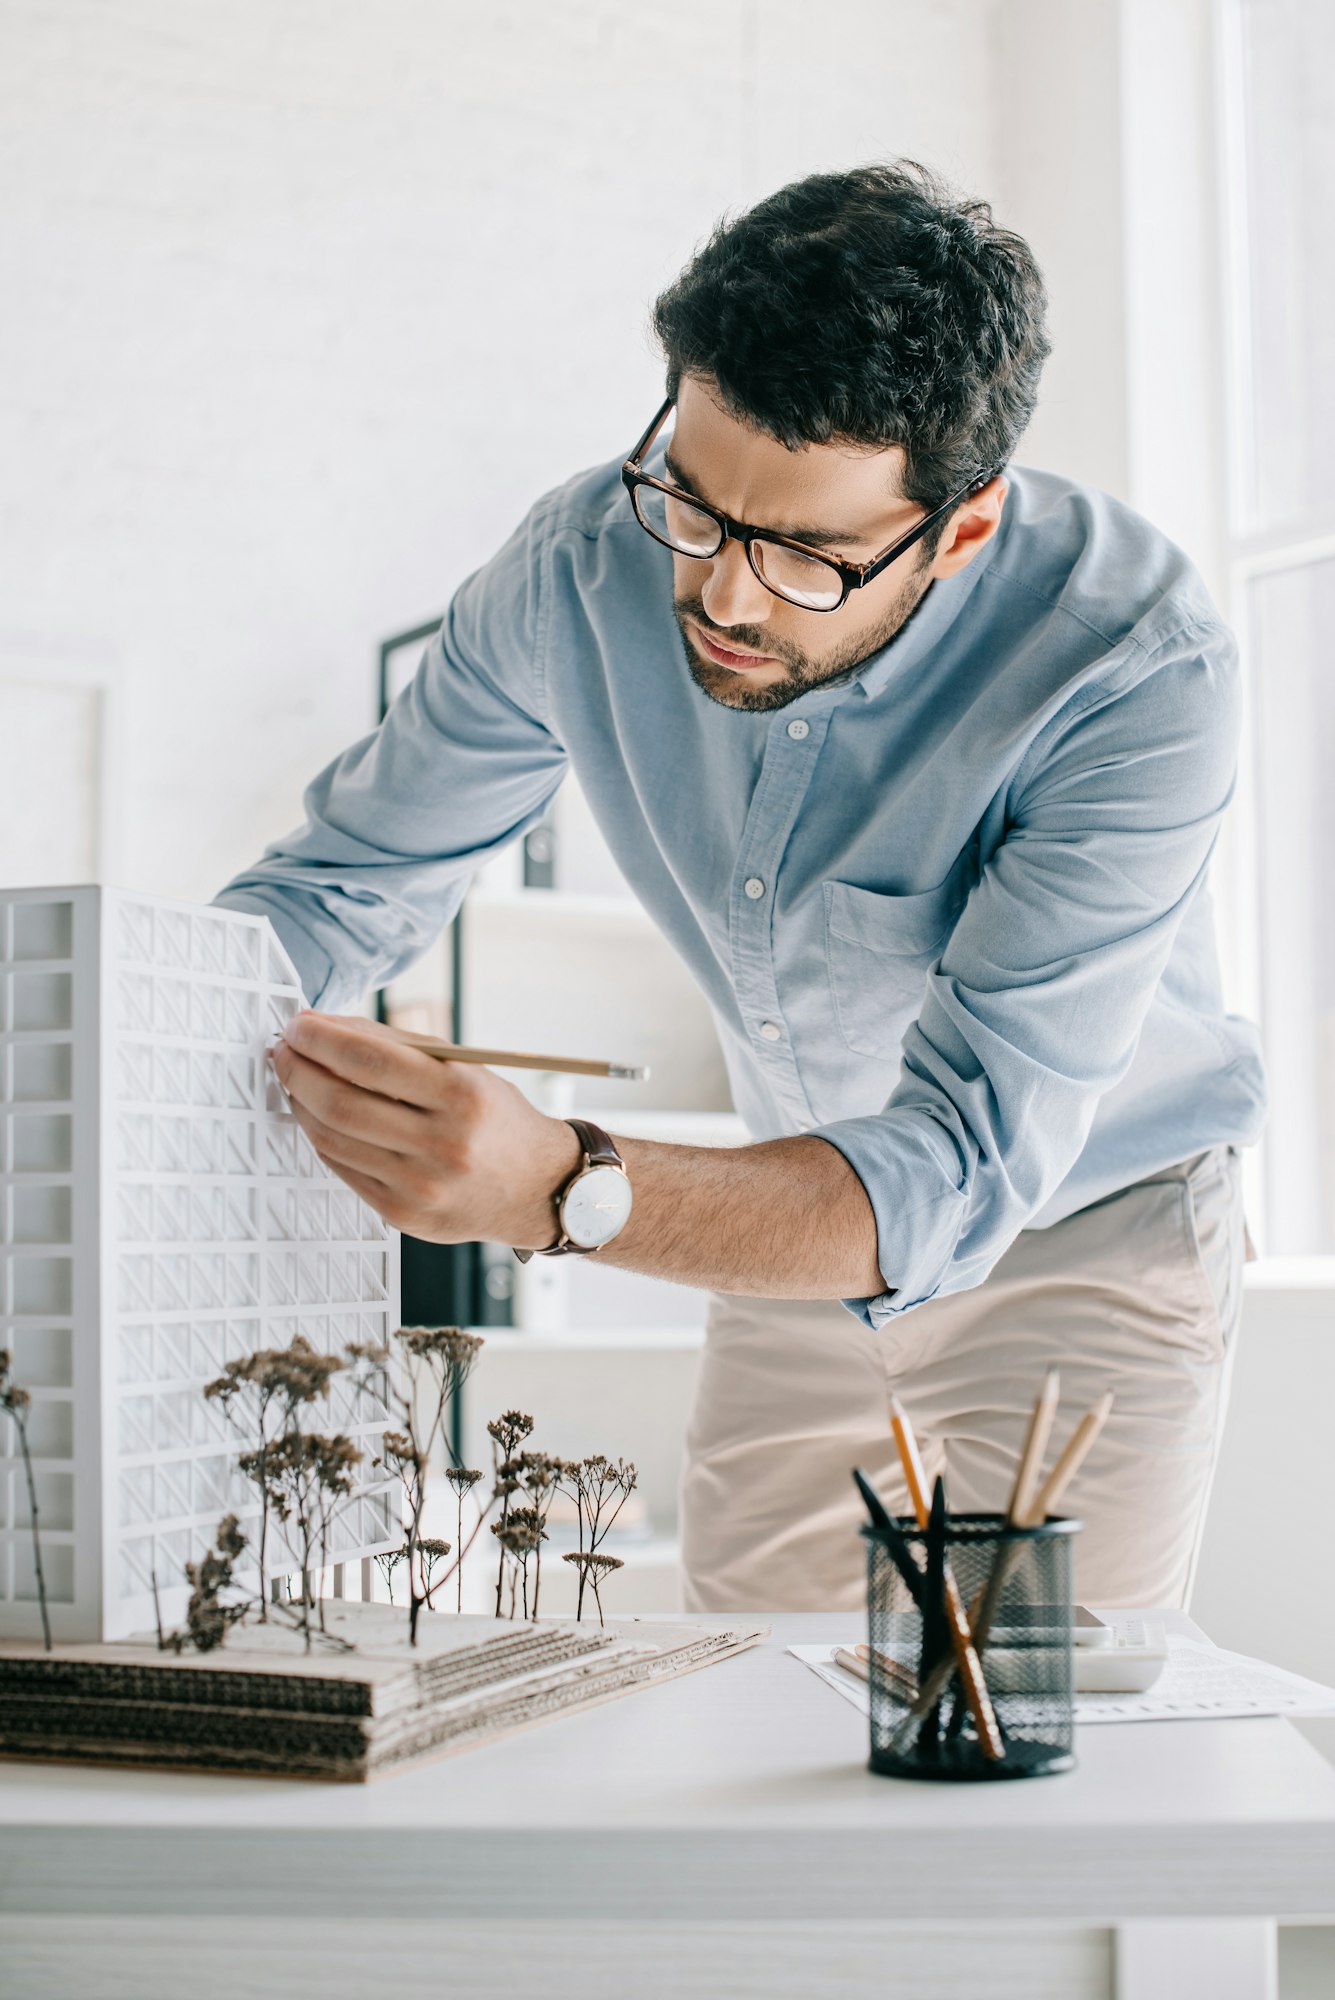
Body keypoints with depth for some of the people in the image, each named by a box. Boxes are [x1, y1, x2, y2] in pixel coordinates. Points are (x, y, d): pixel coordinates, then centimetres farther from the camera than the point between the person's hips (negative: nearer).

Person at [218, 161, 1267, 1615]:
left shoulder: (1140, 672, -33)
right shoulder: (584, 568, -20)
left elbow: (960, 1169, -39)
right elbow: (342, 883, -8)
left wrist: (557, 1193, -55)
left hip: (1089, 1237, -3)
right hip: (805, 1219, 4)